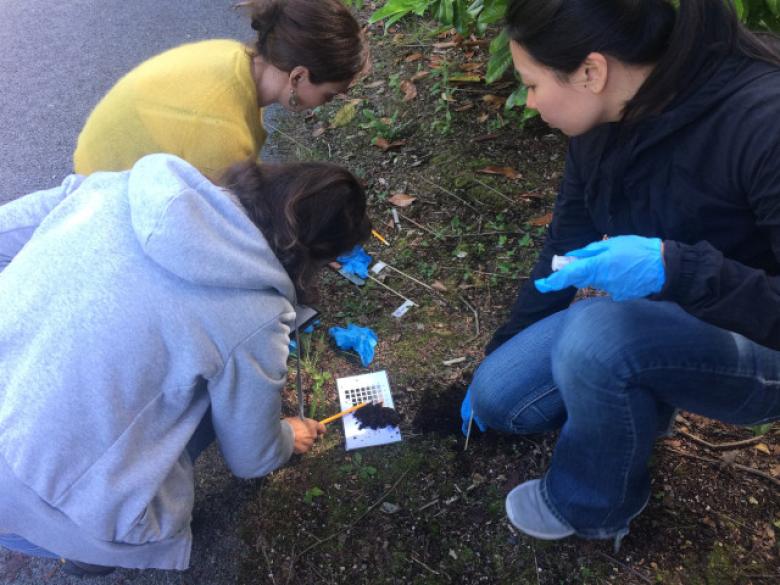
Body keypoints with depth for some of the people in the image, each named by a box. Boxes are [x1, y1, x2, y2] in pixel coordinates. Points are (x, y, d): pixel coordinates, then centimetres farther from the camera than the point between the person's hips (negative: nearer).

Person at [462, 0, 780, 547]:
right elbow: (564, 248, 2)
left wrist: (676, 270, -43)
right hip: (655, 320, 6)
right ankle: (637, 403, 18)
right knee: (497, 396, -7)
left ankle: (592, 505, -4)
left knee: (598, 335, -34)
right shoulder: (603, 119, -9)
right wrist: (499, 354, 10)